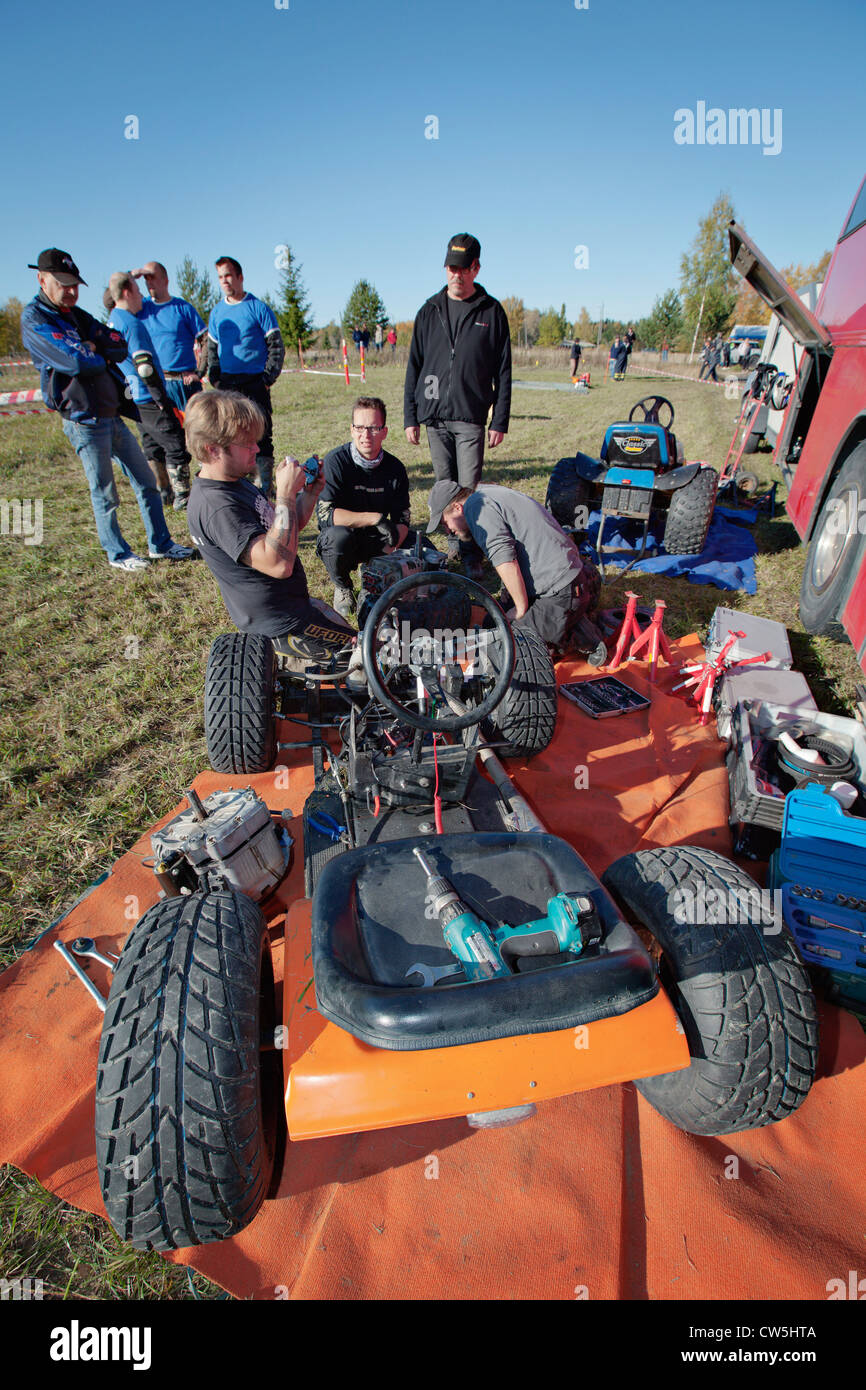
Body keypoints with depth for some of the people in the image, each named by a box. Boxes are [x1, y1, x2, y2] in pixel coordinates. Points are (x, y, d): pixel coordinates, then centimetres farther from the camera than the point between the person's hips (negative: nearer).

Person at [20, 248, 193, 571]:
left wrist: (94, 348, -12)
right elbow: (76, 362, -20)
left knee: (145, 481, 8)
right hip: (84, 420, -8)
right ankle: (117, 554, 12)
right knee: (104, 493, -1)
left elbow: (121, 346, 7)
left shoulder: (77, 315, 17)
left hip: (114, 415, 8)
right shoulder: (34, 320, -7)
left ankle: (160, 544, 17)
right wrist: (105, 358, -1)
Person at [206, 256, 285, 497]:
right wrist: (214, 377, 9)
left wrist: (268, 378, -9)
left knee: (261, 434, -7)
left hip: (255, 383, -4)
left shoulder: (258, 308, 1)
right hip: (227, 385, 4)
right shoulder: (217, 312, 14)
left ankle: (265, 486, -1)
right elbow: (211, 349, 22)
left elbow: (277, 347, -1)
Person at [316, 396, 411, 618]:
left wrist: (389, 550, -25)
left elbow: (402, 520, -4)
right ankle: (342, 587, -6)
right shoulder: (336, 461, -16)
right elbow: (325, 514, -25)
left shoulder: (395, 468, -4)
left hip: (376, 541, 3)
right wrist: (376, 518, -29)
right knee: (339, 536, -38)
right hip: (338, 540, -3)